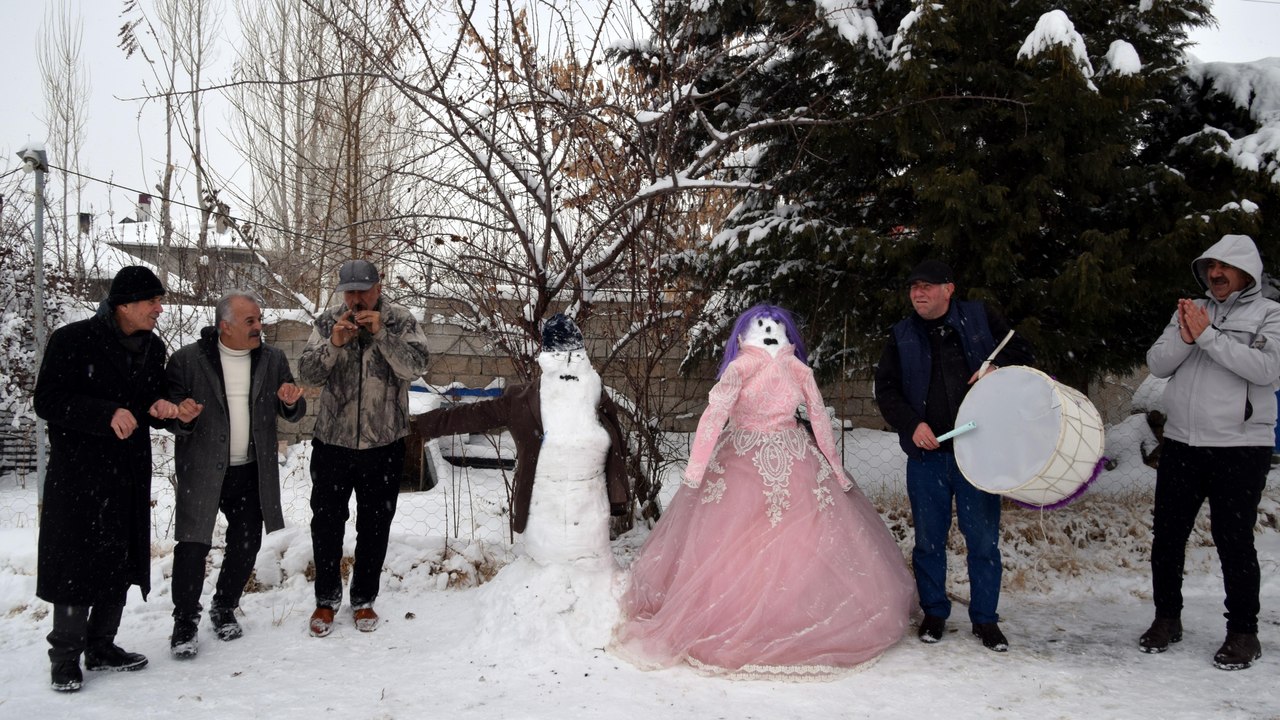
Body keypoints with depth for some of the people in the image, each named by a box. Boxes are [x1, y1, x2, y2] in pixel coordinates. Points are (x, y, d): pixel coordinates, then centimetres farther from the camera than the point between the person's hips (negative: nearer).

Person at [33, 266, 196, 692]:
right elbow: (47, 401, -13)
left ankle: (101, 648, 24)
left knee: (121, 561, 10)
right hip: (78, 474, -6)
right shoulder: (73, 341, -11)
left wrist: (160, 407, -5)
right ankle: (65, 657, 11)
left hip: (130, 473, 6)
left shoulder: (152, 347, 9)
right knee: (76, 563, -3)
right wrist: (108, 414, -25)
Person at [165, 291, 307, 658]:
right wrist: (182, 417, -27)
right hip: (202, 471, -4)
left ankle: (224, 609, 32)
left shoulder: (273, 359, 5)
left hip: (252, 471, 4)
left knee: (246, 543, 11)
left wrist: (292, 402, -13)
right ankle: (185, 622, 10)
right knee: (193, 545, -6)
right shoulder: (188, 360, -6)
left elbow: (293, 414, 11)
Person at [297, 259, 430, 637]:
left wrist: (381, 333, -28)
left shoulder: (401, 321, -5)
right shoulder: (328, 322, 0)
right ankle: (326, 599, 26)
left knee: (375, 527, 11)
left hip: (383, 444, -1)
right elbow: (306, 373, -6)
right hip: (332, 441, 1)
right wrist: (333, 343, -22)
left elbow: (416, 366, -18)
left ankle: (364, 600, 27)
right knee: (326, 523, 9)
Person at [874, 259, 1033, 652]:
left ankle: (985, 618, 17)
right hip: (926, 453, 1)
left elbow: (1021, 351, 12)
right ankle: (934, 612, 23)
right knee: (929, 538, 8)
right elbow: (885, 388, 6)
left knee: (983, 538, 3)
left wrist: (996, 368, -9)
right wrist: (912, 424, -10)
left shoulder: (981, 317, 4)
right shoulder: (903, 335, 7)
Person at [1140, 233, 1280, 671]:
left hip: (1240, 447, -4)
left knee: (1234, 540, -1)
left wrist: (1208, 336, -18)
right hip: (1180, 443, 5)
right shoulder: (1190, 312, 12)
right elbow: (1157, 364, 3)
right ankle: (1167, 618, 24)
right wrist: (1185, 338, -15)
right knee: (1167, 535, 9)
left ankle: (1243, 632, 13)